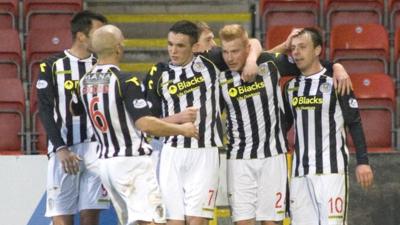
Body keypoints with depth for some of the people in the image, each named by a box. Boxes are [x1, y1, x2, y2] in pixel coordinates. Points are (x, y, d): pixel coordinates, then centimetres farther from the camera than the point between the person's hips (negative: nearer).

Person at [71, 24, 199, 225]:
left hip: (106, 161, 8)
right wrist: (182, 129, -10)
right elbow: (145, 124, -22)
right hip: (131, 161, -8)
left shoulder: (85, 81, 6)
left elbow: (73, 110, 26)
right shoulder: (125, 81, -16)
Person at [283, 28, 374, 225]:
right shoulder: (291, 87, 14)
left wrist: (362, 162, -8)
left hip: (331, 169, -6)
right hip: (300, 173, 6)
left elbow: (355, 124, -2)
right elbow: (283, 125, 24)